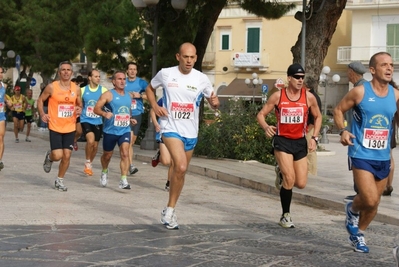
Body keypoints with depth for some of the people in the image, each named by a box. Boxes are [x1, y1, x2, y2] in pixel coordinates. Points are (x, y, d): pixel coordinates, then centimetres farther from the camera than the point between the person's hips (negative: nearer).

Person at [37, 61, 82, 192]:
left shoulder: (76, 89, 2)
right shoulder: (52, 87, -7)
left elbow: (80, 104, 16)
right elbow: (40, 100, 5)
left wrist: (79, 110, -8)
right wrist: (42, 114, -10)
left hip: (70, 128, 3)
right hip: (55, 127, -3)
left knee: (67, 155, 1)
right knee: (57, 155, -10)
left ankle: (59, 180, 21)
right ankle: (49, 157, 28)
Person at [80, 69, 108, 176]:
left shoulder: (103, 90, -3)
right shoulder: (83, 90, -1)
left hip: (98, 122, 2)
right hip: (86, 120, -2)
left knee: (95, 145, 9)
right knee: (90, 140, -24)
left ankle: (89, 164, 33)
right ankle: (87, 163, -3)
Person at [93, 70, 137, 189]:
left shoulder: (128, 96, 12)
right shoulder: (108, 95, -6)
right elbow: (96, 108, -12)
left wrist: (130, 119, 9)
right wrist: (104, 113, -31)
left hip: (125, 130, 3)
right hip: (110, 130, -3)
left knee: (125, 153, -16)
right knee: (107, 155, 14)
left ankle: (123, 180, -17)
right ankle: (104, 172, 44)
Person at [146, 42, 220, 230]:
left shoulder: (201, 79, -3)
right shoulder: (165, 74, -5)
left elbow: (213, 102, 7)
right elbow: (150, 88, 12)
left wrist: (215, 102, -17)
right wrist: (155, 107, -6)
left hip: (190, 132, 4)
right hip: (171, 128, -4)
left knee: (180, 171, 13)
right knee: (180, 167, -24)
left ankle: (170, 211, 29)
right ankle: (170, 210, -10)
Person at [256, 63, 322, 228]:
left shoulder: (309, 97, -2)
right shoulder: (278, 96, -6)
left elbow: (317, 117, 13)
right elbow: (261, 114, -1)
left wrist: (314, 137, 2)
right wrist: (266, 127, -23)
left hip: (300, 142, 3)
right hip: (282, 141, -3)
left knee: (301, 183, 1)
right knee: (290, 179, -15)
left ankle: (282, 177, 36)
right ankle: (285, 216, 2)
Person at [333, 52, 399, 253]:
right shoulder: (360, 92, -8)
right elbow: (338, 110, 3)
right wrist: (342, 130, -13)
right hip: (361, 155, -5)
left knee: (374, 203, 12)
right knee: (370, 200, -17)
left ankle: (358, 234, 36)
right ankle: (352, 209, 18)